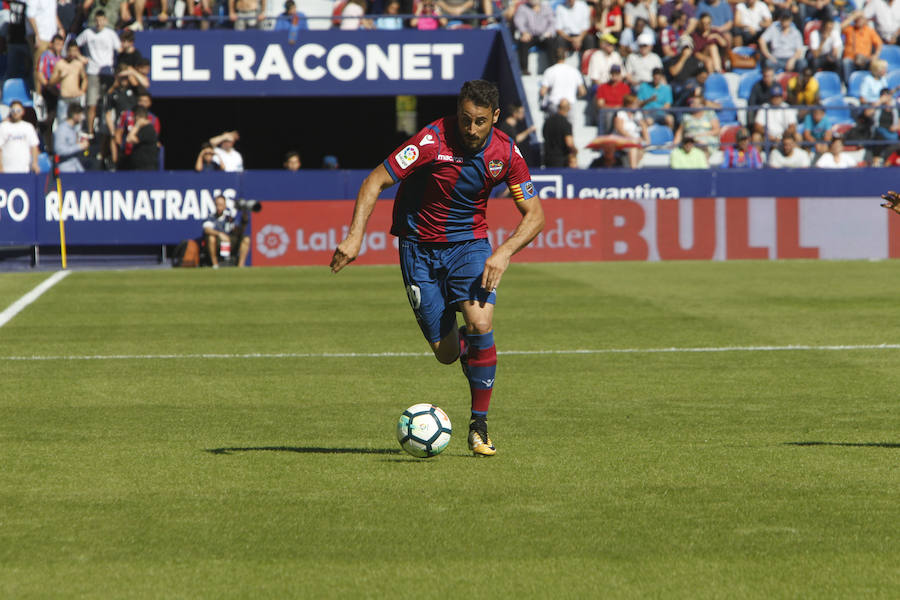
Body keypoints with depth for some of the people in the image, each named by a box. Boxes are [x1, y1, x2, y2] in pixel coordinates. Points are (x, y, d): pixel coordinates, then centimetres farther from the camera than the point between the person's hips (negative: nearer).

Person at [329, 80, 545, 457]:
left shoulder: (505, 153, -11)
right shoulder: (432, 141, -21)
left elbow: (534, 214, -5)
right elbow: (375, 181, -18)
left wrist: (505, 251, -22)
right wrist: (355, 236, -29)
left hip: (470, 243, 1)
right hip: (419, 246, -1)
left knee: (480, 324, -24)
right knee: (446, 352, -3)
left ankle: (479, 426, -10)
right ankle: (464, 342, 38)